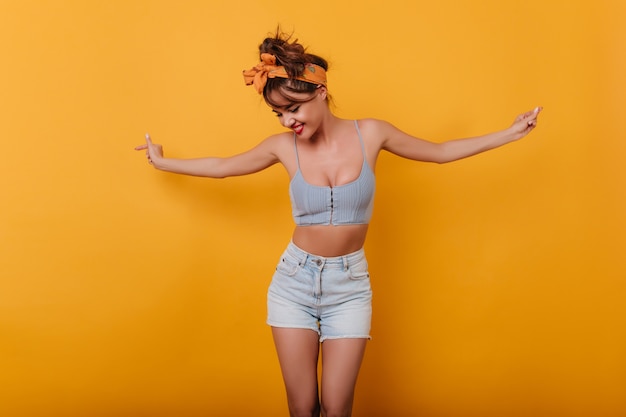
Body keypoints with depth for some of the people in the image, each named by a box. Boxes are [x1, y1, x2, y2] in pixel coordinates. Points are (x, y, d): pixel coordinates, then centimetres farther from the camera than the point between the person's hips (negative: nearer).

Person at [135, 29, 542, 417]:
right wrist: (163, 162, 19)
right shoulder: (283, 146, -5)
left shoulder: (370, 133, -6)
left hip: (350, 284, 0)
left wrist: (511, 133, 8)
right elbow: (221, 167, 11)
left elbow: (440, 151, 6)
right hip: (294, 279, 1)